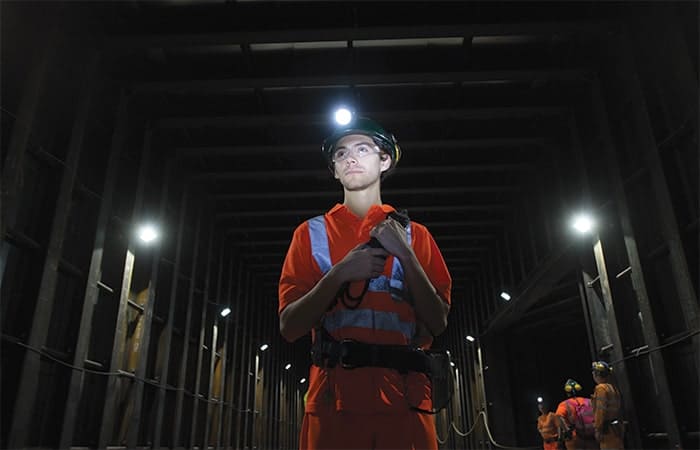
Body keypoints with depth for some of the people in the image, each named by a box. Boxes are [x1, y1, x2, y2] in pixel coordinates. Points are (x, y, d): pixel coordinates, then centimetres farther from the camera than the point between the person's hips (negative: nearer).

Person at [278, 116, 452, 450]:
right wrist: (340, 274, -13)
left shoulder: (413, 234, 11)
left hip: (404, 397, 1)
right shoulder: (311, 233, 8)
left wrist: (404, 253, -8)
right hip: (334, 397, 0)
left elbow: (438, 322, 2)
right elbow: (289, 327, 0)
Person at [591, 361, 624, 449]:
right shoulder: (613, 388, 13)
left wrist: (598, 430, -16)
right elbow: (618, 408, 16)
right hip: (617, 428, 9)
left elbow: (601, 410, -19)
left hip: (608, 430, -9)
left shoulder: (601, 388, -14)